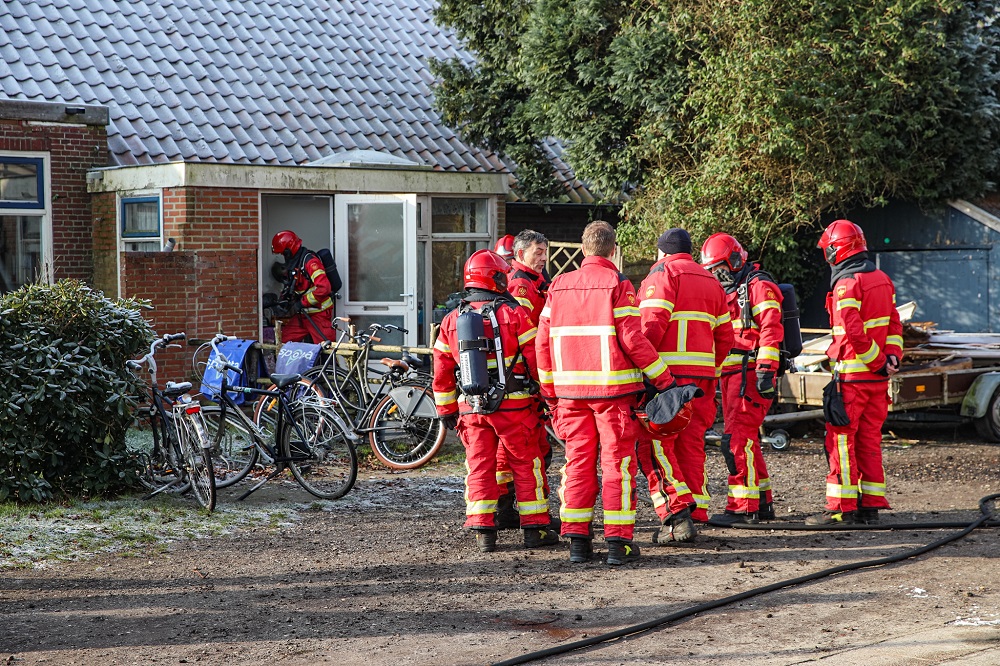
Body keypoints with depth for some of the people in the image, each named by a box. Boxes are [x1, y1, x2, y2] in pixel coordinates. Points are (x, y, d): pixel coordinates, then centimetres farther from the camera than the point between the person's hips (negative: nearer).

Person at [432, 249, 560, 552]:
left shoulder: (451, 320, 7)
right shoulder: (513, 314, -5)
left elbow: (442, 373, 9)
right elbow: (536, 359, -5)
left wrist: (447, 411, 17)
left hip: (471, 408, 3)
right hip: (514, 405, -3)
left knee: (479, 468, 9)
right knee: (526, 465, 7)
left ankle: (483, 532, 5)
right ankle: (535, 528, 11)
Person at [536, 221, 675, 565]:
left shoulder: (558, 286, 9)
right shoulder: (617, 285, -6)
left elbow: (543, 342, 9)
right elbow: (633, 339, -11)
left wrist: (549, 390, 17)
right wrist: (664, 379, -3)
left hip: (571, 390, 4)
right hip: (613, 387, -4)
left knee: (578, 461, 9)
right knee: (617, 462, 1)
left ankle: (577, 540, 8)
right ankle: (619, 541, 0)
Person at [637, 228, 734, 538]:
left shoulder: (663, 273, -1)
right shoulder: (710, 281, 22)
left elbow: (652, 325, -14)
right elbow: (724, 335, 19)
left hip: (667, 373, -7)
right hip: (702, 374, 7)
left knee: (654, 444, -6)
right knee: (691, 444, 12)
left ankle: (676, 513, -17)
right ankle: (695, 512, 13)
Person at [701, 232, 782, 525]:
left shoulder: (759, 287, -7)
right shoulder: (728, 292, 23)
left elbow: (770, 331, -17)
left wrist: (766, 370, -24)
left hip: (751, 374, -10)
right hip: (731, 375, 10)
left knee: (738, 440, -14)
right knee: (746, 440, 12)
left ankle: (743, 507, -13)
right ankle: (762, 503, 19)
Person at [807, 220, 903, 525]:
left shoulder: (847, 285, -15)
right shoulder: (882, 280, 12)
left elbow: (854, 334, -21)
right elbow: (894, 324, 13)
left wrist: (880, 362, -13)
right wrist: (892, 356, 5)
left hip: (852, 376, -8)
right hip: (878, 375, 8)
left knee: (841, 439, -2)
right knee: (869, 439, 12)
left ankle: (842, 508, -2)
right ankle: (871, 505, 14)